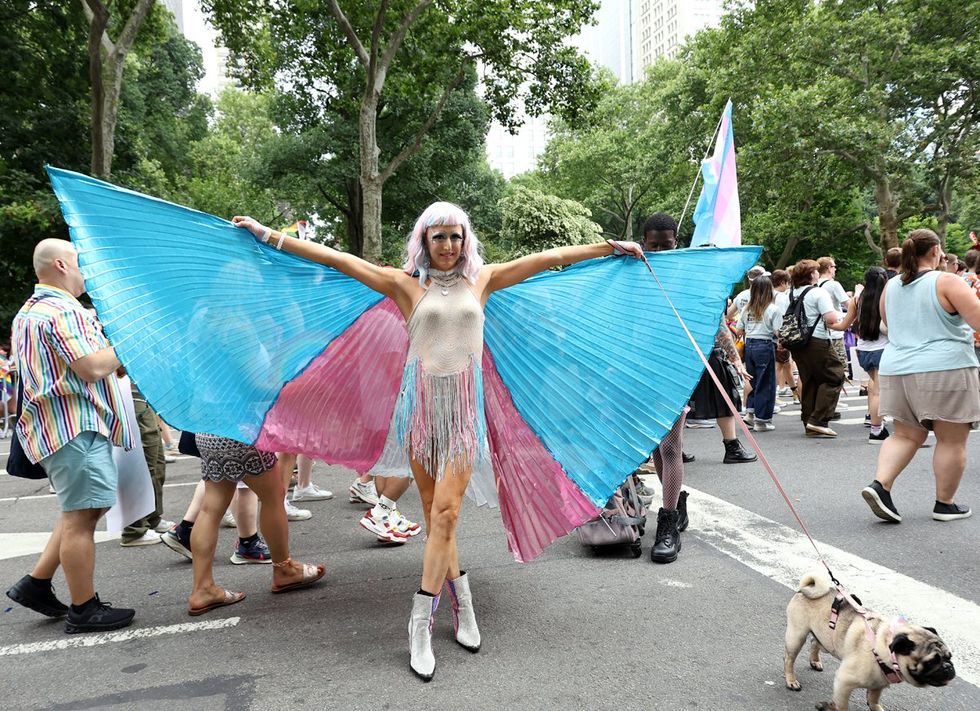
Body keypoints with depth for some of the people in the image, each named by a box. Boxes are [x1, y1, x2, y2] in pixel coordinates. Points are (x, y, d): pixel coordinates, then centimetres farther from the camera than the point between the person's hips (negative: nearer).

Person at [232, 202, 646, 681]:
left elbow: (549, 258, 11)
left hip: (463, 406, 0)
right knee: (433, 512, 5)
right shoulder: (406, 284, 4)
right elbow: (336, 259, 1)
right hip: (420, 402, 0)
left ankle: (421, 623, 1)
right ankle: (462, 604, 22)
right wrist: (268, 235, 1)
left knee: (445, 512, -8)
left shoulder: (481, 280, 9)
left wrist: (609, 247, 14)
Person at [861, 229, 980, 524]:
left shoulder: (891, 287, 11)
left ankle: (880, 485, -6)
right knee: (952, 440, 7)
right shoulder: (947, 282, -8)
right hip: (943, 370, -6)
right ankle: (945, 504, 15)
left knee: (906, 435, 12)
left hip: (897, 370, 6)